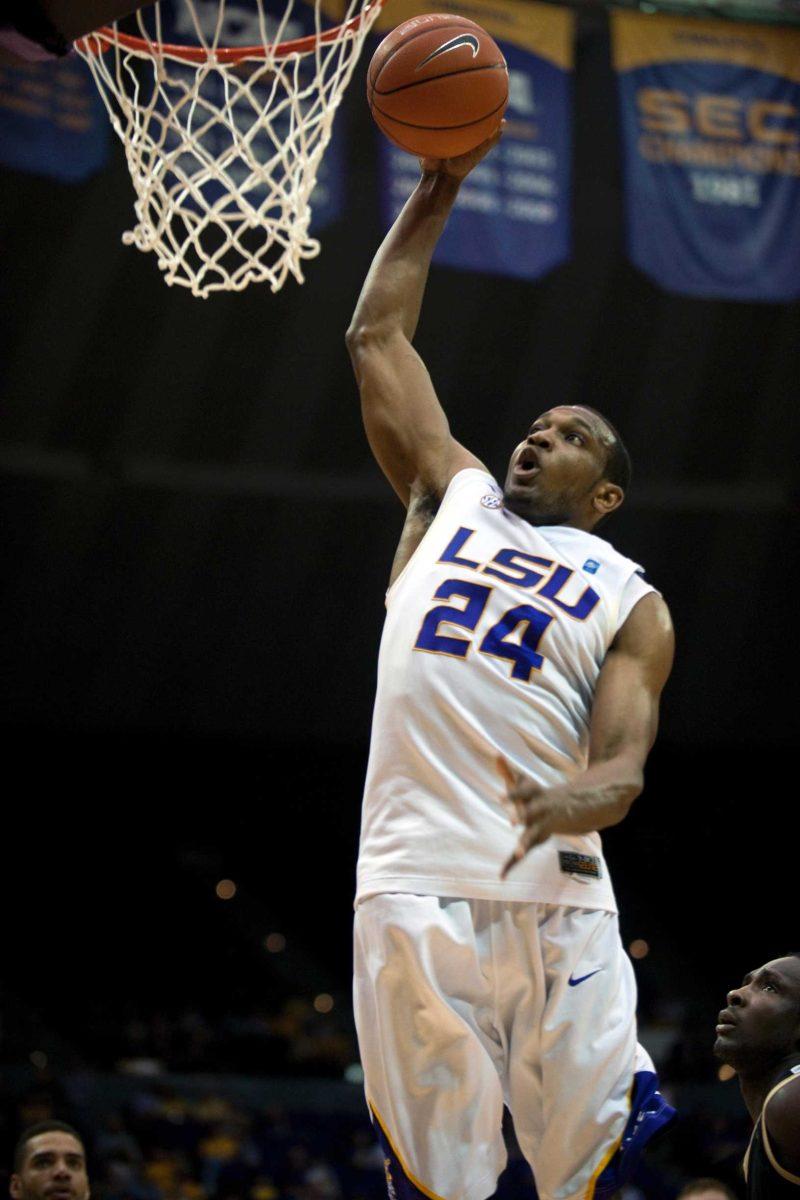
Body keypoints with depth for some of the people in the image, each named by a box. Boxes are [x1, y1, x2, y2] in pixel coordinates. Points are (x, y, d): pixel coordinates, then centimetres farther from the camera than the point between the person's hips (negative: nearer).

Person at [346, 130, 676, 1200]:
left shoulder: (632, 606, 15)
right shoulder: (454, 500, 24)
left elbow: (624, 769, 2)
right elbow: (376, 338, 25)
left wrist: (568, 804, -21)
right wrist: (437, 193, 23)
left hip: (553, 895, -1)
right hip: (415, 889, 1)